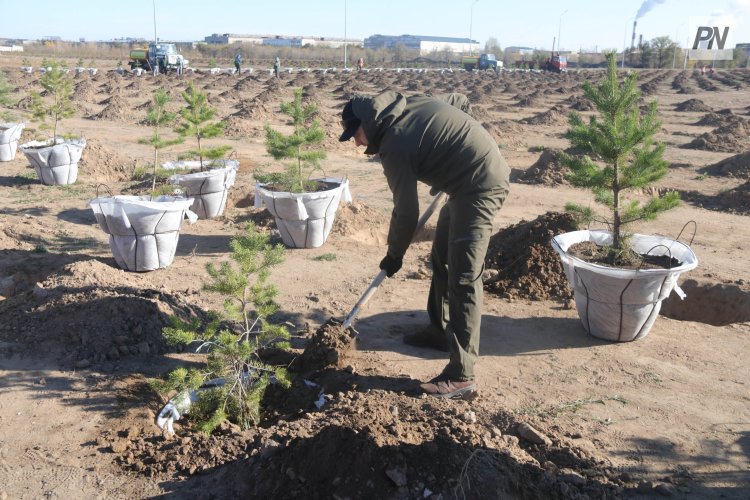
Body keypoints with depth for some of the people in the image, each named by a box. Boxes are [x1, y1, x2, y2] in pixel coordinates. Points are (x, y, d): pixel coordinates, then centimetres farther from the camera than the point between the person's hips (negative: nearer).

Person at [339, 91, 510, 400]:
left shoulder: (394, 145, -15)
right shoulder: (413, 104, 9)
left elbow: (406, 211, -13)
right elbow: (462, 102, 22)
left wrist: (394, 256, 1)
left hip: (480, 186, -11)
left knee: (463, 277, -12)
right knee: (442, 258, 19)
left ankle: (461, 377, -10)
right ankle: (440, 331, 34)